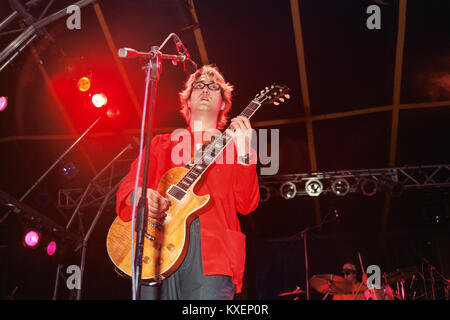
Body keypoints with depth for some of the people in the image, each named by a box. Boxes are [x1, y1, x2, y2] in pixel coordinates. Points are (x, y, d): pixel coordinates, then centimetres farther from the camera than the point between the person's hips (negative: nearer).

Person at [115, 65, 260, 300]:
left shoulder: (232, 147, 16)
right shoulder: (161, 143, 22)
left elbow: (246, 205, 3)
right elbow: (128, 185, 11)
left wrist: (244, 151, -7)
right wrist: (140, 195, -12)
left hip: (211, 252, -1)